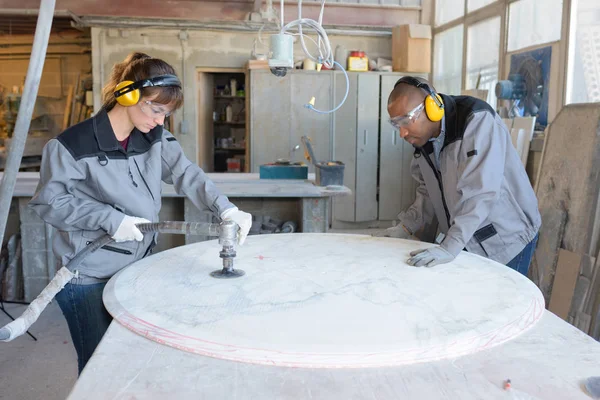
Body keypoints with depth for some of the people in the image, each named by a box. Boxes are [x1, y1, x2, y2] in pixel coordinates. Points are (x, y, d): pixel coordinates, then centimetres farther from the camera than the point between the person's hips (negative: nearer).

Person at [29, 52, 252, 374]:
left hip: (139, 269, 5)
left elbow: (185, 173, -8)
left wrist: (225, 209, -25)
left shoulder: (156, 138, 1)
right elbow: (47, 202, -12)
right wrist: (110, 218, -23)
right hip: (89, 278, -5)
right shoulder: (73, 145, -15)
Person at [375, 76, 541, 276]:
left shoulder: (478, 122, -22)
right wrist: (406, 227, -1)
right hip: (463, 239, 6)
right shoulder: (424, 136, 0)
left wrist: (449, 248, -36)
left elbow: (480, 192, -32)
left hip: (506, 239, -6)